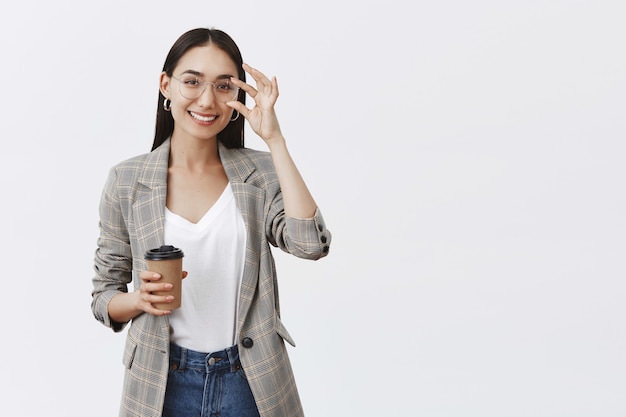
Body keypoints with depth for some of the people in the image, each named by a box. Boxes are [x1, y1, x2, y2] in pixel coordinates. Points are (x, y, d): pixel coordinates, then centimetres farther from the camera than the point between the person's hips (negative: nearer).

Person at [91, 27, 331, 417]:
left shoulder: (261, 172, -4)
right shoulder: (126, 181, -5)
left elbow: (311, 243, -21)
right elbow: (104, 297, 2)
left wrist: (275, 139, -19)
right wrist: (141, 298, -20)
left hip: (252, 380, 1)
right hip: (165, 382, 0)